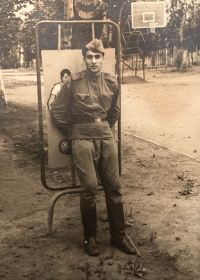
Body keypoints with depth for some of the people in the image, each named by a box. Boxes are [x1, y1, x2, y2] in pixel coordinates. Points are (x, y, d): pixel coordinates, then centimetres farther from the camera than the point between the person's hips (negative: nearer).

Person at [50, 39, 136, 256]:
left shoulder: (111, 83, 4)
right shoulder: (73, 83, -8)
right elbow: (57, 113, -1)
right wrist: (74, 133, 5)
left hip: (106, 136, 4)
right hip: (83, 138, -4)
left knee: (114, 185, 3)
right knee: (89, 187, -9)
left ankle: (118, 236, 14)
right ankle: (90, 237, 9)